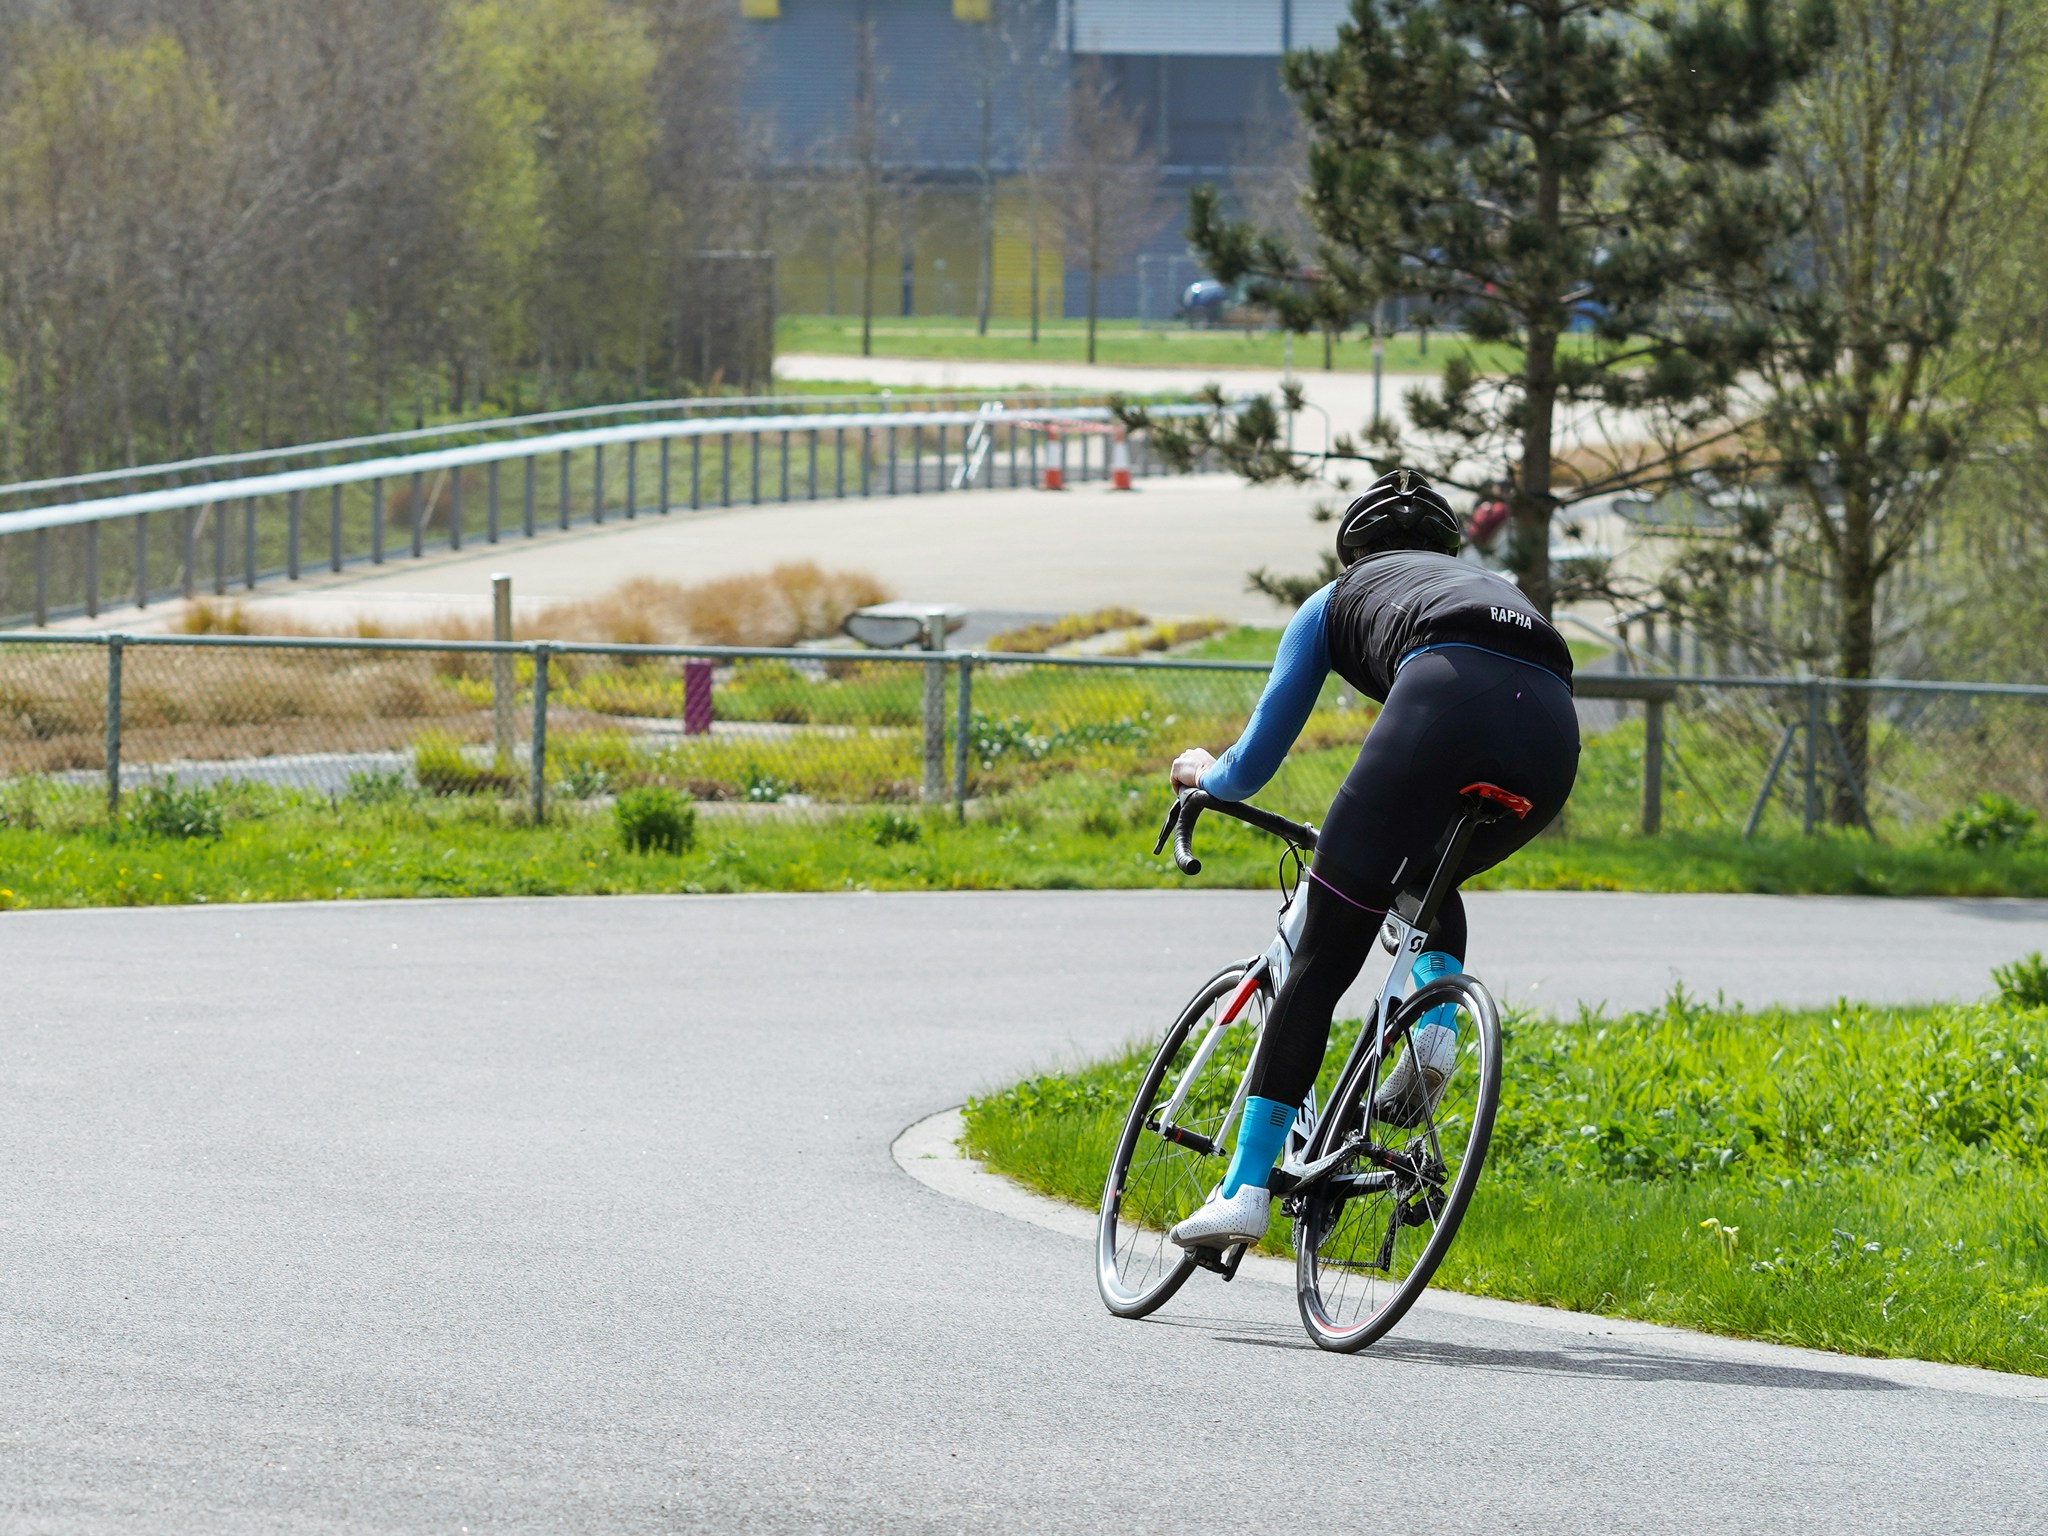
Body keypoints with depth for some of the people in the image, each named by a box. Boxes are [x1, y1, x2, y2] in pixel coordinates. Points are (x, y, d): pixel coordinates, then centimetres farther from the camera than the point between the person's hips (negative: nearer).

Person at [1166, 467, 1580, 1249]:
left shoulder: (1337, 601, 32)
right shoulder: (1491, 585, 42)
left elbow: (1255, 761, 32)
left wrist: (1205, 774, 56)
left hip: (1444, 703, -4)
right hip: (1551, 736, 4)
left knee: (1320, 959, 4)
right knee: (1429, 880, 35)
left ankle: (1246, 1189, -1)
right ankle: (1438, 1027, 7)